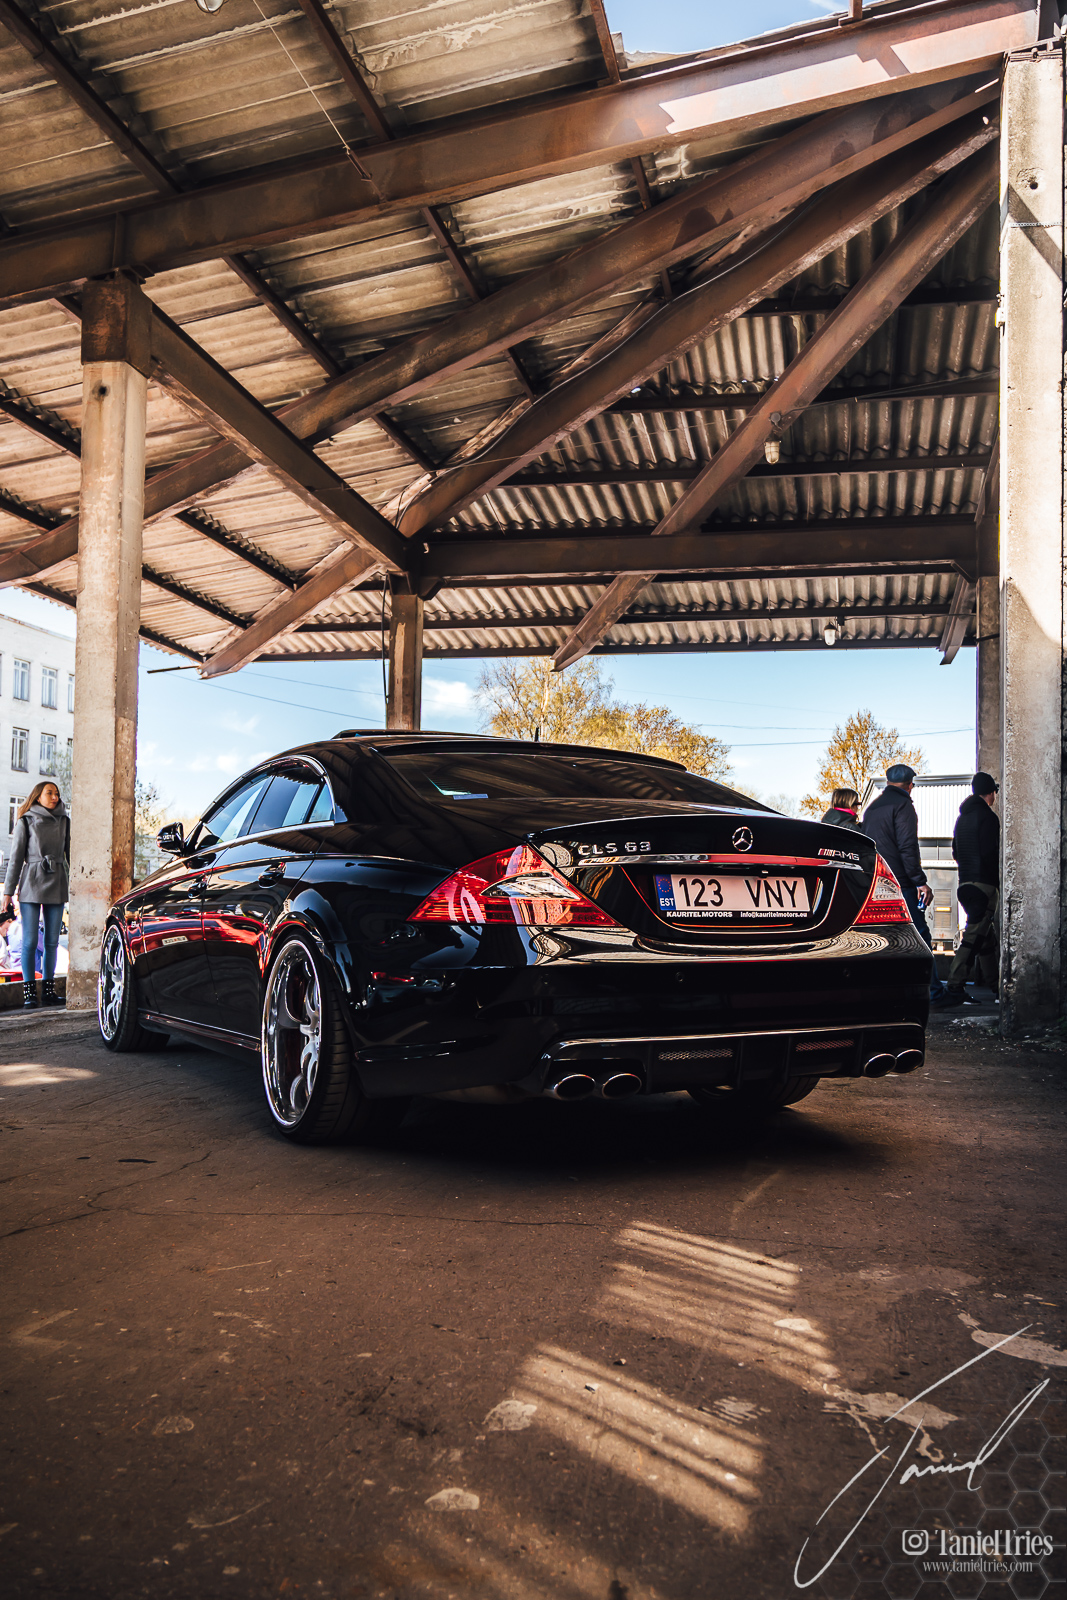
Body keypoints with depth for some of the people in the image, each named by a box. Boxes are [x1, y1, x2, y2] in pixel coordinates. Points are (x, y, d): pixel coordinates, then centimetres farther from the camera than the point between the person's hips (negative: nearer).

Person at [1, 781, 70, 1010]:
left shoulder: (64, 821, 11)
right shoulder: (26, 822, 2)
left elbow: (69, 853, 14)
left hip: (57, 886, 3)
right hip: (31, 884, -3)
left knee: (52, 941, 4)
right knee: (30, 941, -4)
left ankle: (49, 991, 10)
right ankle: (29, 994, 0)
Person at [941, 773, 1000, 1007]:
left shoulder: (962, 817, 17)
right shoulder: (987, 816, -10)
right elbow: (991, 854, -17)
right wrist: (999, 881, -7)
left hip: (965, 883, 9)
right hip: (984, 884, -9)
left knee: (985, 935, 18)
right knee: (974, 937, -11)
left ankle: (993, 983, 27)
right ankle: (954, 988, -16)